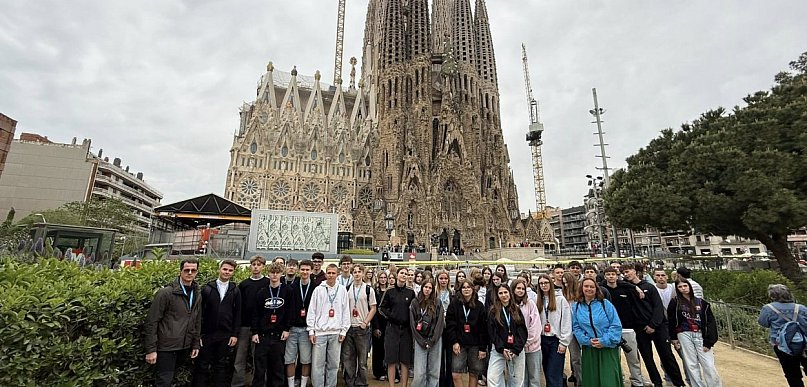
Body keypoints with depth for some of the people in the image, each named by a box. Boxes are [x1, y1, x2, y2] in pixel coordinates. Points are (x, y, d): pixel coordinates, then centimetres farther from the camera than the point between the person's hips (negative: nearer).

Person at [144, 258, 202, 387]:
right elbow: (151, 322, -11)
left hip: (184, 347, 6)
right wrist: (151, 349, -13)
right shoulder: (166, 293, -12)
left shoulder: (197, 295, 7)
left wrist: (195, 344, 12)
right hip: (166, 347, -5)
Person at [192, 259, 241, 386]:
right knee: (202, 366, 8)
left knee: (222, 366, 10)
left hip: (226, 335, 1)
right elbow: (199, 312, 0)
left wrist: (235, 334, -3)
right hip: (207, 334, -1)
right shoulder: (207, 288, 0)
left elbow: (237, 314, 2)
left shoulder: (235, 291, 2)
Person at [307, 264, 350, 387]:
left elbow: (346, 311, 5)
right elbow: (312, 311, 1)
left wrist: (343, 330, 2)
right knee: (317, 364, 2)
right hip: (320, 332, -1)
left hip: (336, 332, 1)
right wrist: (311, 330, -3)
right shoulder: (318, 289, 0)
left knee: (333, 364, 9)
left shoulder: (342, 290, 4)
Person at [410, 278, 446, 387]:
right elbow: (412, 324, -1)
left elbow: (440, 323, -1)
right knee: (419, 373, -4)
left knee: (434, 372, 5)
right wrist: (422, 342, -7)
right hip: (420, 341, -1)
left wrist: (431, 341, -8)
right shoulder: (415, 303, 2)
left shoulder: (437, 303, 3)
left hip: (435, 341, 1)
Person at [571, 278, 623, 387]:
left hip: (608, 348, -2)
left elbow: (616, 325, -7)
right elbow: (576, 327, 2)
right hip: (589, 350, 2)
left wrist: (604, 341, -14)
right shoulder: (576, 307, 4)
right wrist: (587, 341, -12)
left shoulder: (605, 304, -3)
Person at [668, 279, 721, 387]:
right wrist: (673, 337, 3)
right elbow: (671, 321, 4)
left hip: (701, 335, 1)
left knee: (709, 365, -2)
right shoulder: (675, 302, 2)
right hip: (684, 335, -1)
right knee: (691, 365, 3)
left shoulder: (701, 302, 6)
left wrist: (708, 341, -5)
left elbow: (710, 322, 2)